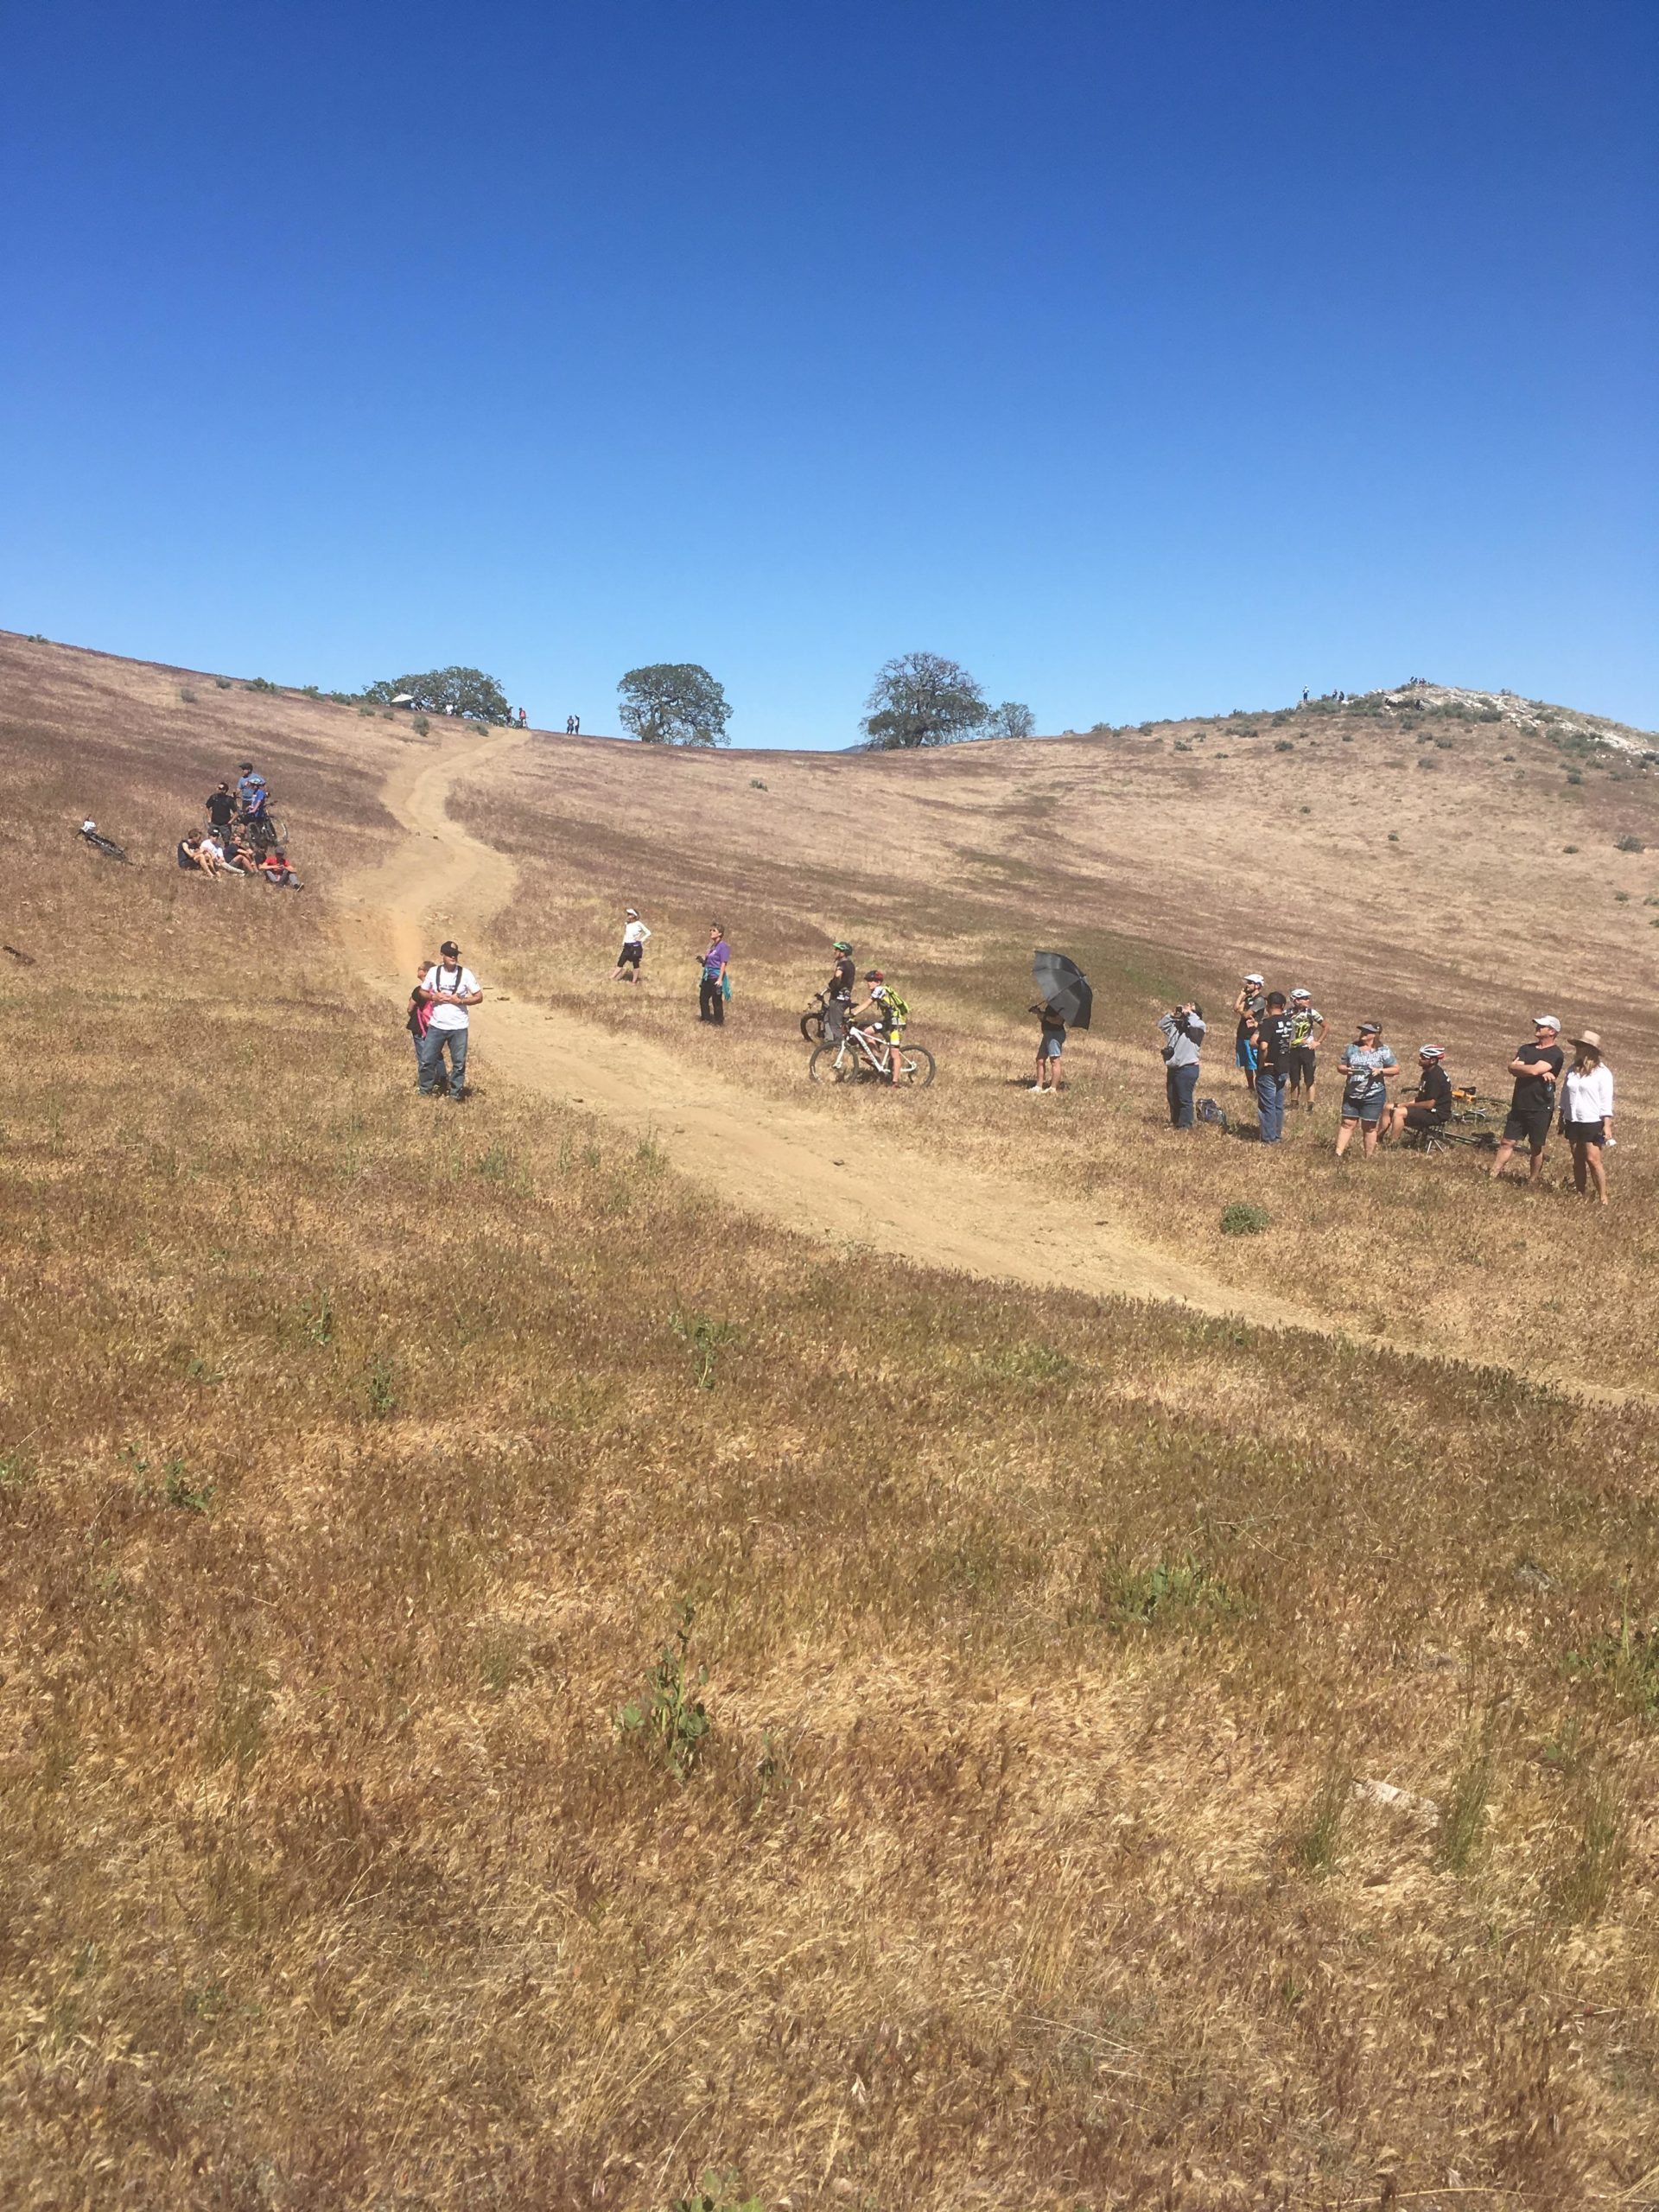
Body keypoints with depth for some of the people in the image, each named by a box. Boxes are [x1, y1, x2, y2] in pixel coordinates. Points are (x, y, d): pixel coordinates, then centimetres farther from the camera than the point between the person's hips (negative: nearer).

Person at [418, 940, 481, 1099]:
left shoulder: (465, 974, -6)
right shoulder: (433, 972, -1)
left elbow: (479, 996, -3)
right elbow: (422, 992, 12)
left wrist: (460, 1000, -17)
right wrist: (433, 997, -9)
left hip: (458, 1027, -1)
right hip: (436, 1025, 2)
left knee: (459, 1063, 5)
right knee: (427, 1060, 3)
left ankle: (456, 1096, 17)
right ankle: (425, 1092, 19)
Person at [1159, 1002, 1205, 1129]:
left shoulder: (1199, 1026, -6)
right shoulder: (1176, 1024, 14)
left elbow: (1196, 1024, -29)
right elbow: (1161, 1024, 20)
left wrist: (1190, 1013, -11)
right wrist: (1173, 1015, 8)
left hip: (1187, 1068, -8)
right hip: (1173, 1068, 8)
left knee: (1184, 1099, -4)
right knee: (1172, 1098, 18)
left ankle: (1185, 1126, 4)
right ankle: (1174, 1123, 32)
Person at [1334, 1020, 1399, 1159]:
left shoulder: (1383, 1051, -5)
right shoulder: (1351, 1048, 4)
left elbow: (1396, 1069, -2)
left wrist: (1381, 1071, -18)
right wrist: (1346, 1070, -14)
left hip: (1373, 1096, -3)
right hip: (1352, 1095, 3)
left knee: (1369, 1127, 6)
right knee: (1347, 1124, 4)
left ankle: (1368, 1158, 14)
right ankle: (1338, 1155, 3)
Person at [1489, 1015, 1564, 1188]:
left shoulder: (1555, 1054, -8)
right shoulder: (1526, 1049, 11)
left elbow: (1534, 1070, -22)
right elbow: (1512, 1068, -6)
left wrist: (1520, 1067, -2)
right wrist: (1540, 1073, -17)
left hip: (1540, 1108, -5)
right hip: (1519, 1106, 5)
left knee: (1536, 1148, 6)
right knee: (1507, 1142, 3)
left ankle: (1532, 1184, 16)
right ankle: (1492, 1177, 4)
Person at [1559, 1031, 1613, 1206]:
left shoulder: (1602, 1073, -8)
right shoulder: (1572, 1070, 9)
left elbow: (1606, 1101, -9)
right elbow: (1565, 1096, 16)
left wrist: (1607, 1125, -13)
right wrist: (1561, 1119, 16)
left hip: (1592, 1123, -6)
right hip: (1573, 1121, 6)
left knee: (1593, 1159, -10)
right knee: (1578, 1160, 9)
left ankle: (1603, 1198, -5)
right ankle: (1581, 1195, 16)